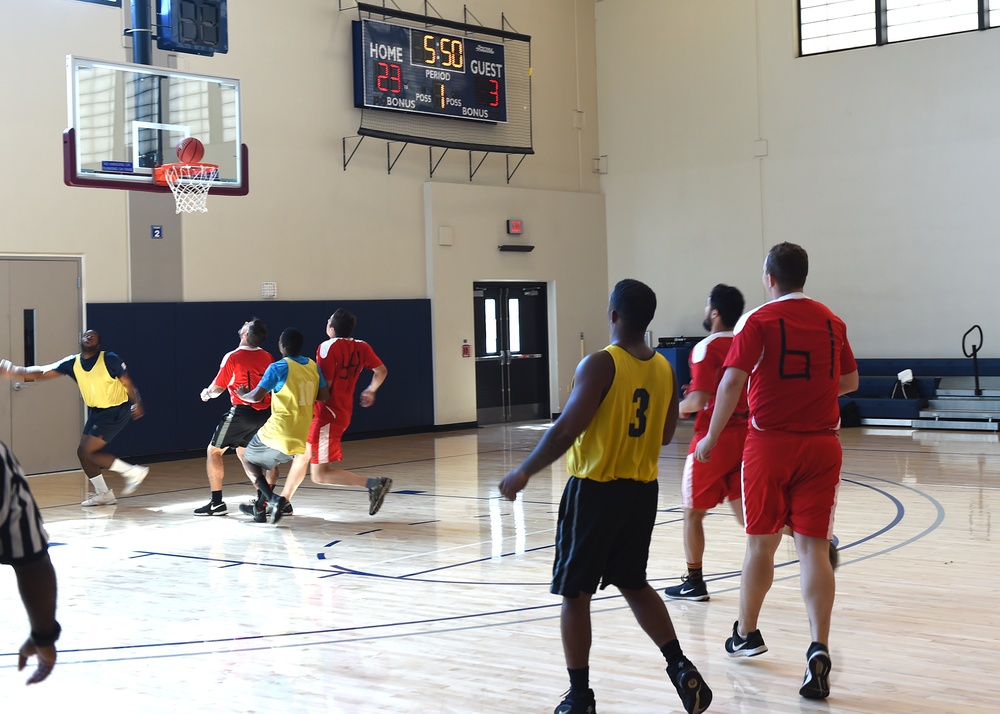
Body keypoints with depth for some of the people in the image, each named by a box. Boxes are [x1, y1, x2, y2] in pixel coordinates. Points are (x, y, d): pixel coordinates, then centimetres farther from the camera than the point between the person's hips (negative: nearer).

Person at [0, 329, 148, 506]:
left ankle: (132, 472, -3)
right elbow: (42, 373, -7)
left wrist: (137, 404, -12)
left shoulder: (110, 359, -17)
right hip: (95, 412, 7)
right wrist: (16, 371, -20)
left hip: (115, 412, -7)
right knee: (83, 452, 6)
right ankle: (103, 494, 19)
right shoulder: (72, 363, -2)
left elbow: (127, 382, -7)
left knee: (88, 451, -14)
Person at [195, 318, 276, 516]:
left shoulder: (233, 357, -12)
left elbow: (217, 389, -5)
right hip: (264, 413, 6)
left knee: (214, 451, 9)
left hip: (242, 412, -6)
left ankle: (217, 503, 5)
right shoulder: (267, 357, 3)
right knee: (242, 451, 23)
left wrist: (207, 393, 17)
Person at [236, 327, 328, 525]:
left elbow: (256, 396, -15)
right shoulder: (313, 366, 7)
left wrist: (243, 395, 6)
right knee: (268, 461, 30)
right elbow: (324, 397, 9)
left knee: (249, 459, 16)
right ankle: (262, 507, 27)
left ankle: (272, 499, -4)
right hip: (302, 436, 6)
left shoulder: (278, 367, -11)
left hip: (279, 432, -6)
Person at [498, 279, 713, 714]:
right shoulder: (664, 368, 4)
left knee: (575, 594, 6)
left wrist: (523, 473, -12)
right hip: (643, 490, 6)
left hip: (595, 490, -6)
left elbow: (567, 429, -21)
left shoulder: (600, 364, -16)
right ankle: (681, 669, 14)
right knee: (633, 584, 23)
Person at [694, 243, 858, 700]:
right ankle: (819, 649, -14)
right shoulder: (831, 322, 7)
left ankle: (746, 635, 29)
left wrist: (711, 439, -7)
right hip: (822, 444, 3)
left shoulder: (760, 321, -6)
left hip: (770, 444, -2)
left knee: (761, 542, 12)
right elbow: (849, 381, 17)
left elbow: (733, 380, -15)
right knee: (813, 547, 0)